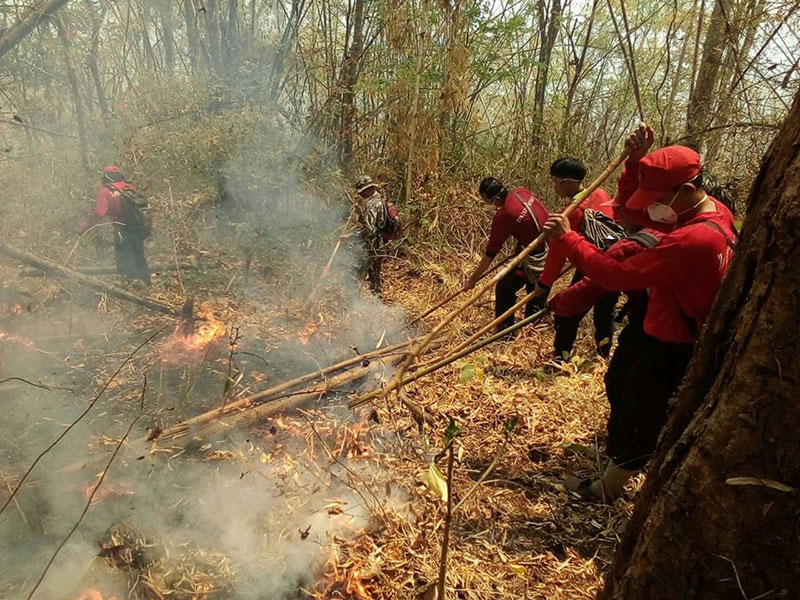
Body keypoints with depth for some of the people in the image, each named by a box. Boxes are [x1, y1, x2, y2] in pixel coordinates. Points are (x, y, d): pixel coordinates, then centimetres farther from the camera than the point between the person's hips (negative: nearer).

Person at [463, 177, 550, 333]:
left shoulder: (504, 215, -24)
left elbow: (490, 253, -17)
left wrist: (472, 279, -8)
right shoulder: (521, 192, -3)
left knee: (504, 289, 4)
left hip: (535, 260, -9)